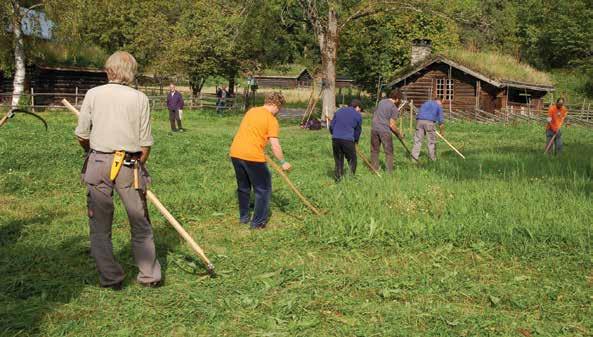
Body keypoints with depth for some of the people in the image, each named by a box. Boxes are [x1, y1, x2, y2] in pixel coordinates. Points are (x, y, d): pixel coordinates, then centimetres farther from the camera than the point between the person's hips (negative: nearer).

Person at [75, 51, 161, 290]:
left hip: (98, 163, 0)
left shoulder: (93, 94, 0)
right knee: (140, 224, 12)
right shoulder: (140, 98, -1)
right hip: (129, 165, 0)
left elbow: (81, 136, 2)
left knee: (100, 225, 11)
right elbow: (146, 143, -2)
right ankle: (150, 276, 17)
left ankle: (110, 278, 15)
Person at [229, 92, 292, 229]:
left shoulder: (251, 111, 14)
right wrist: (283, 162, 0)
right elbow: (275, 146, -11)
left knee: (243, 187, 23)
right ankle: (258, 222, 8)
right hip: (252, 156, -7)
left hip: (235, 153, 7)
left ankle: (243, 217, 32)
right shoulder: (271, 120, -7)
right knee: (263, 189, 8)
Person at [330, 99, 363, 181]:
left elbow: (331, 126, 16)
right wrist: (356, 141, 29)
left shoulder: (339, 111, 18)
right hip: (348, 140, -4)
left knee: (338, 159, 16)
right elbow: (358, 131, 14)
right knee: (352, 159, 11)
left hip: (335, 138, 4)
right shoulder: (358, 115, 7)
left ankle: (338, 178, 18)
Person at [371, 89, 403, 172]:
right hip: (385, 131, -5)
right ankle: (389, 171, 5)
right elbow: (392, 125, -10)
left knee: (374, 150, 13)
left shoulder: (381, 102, 12)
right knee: (389, 152, 5)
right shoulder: (394, 108, -6)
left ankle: (375, 169, 17)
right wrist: (399, 134, 3)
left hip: (374, 128, 6)